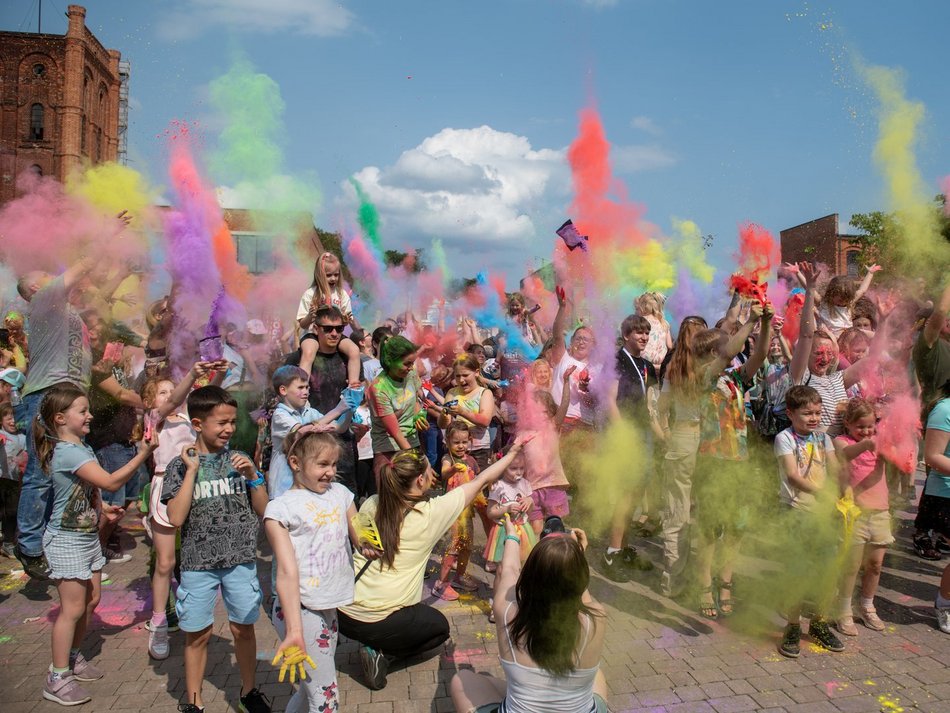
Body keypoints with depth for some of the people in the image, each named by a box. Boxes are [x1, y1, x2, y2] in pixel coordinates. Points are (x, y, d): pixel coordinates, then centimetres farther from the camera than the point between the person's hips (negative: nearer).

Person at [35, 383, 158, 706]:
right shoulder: (68, 452, -24)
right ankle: (57, 679, 9)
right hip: (66, 540, -9)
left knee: (91, 600, 15)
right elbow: (110, 482, -28)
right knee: (73, 608, -3)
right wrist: (143, 453, -30)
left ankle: (72, 657, 31)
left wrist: (101, 507, 1)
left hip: (88, 535, 9)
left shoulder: (82, 447, 7)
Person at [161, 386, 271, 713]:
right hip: (198, 563, -1)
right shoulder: (180, 465, -4)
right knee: (197, 634, 10)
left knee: (243, 628, 11)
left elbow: (263, 511, 2)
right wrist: (193, 470, -16)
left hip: (240, 560, 1)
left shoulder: (239, 460, 1)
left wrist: (252, 475, -12)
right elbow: (175, 518, -15)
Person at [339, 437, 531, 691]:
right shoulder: (431, 512, -14)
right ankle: (381, 653, 4)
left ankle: (374, 645, 11)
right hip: (381, 623, -6)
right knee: (439, 626, 23)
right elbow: (481, 481, -3)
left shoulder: (371, 505, -3)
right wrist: (512, 452, 11)